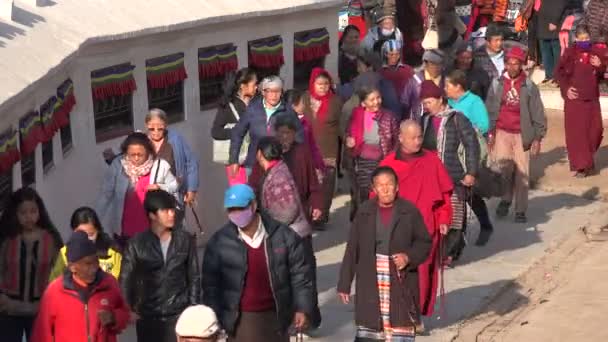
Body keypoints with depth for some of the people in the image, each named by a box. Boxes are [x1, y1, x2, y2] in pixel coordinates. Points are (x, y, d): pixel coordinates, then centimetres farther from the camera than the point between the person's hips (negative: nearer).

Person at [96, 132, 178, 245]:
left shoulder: (160, 166, -10)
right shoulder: (118, 165, -10)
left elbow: (174, 186, 4)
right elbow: (105, 193, -4)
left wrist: (160, 188, -18)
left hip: (151, 230, 0)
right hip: (124, 231, 0)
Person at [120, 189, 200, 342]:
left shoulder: (185, 240, 1)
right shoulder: (137, 243, -3)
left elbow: (194, 277, 6)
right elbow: (126, 279, 2)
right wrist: (130, 310, -4)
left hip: (179, 314, 0)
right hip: (147, 315, 0)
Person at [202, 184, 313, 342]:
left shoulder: (283, 236, -7)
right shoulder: (219, 242, -8)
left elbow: (300, 274, 0)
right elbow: (210, 284, -2)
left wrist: (302, 308, -4)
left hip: (274, 315, 2)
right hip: (240, 319, -2)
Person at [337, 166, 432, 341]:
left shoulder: (410, 211, -2)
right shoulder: (365, 212, 2)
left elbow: (424, 242, 6)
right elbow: (352, 249, 4)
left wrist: (409, 257, -15)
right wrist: (344, 283, 4)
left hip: (401, 283, -1)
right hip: (370, 284, 1)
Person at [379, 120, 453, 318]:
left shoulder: (431, 161, 4)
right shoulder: (389, 164, 1)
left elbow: (444, 192, 9)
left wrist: (443, 219, 4)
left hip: (426, 228, 0)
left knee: (423, 273, -1)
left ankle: (418, 314, 10)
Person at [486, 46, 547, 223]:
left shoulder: (529, 86, -2)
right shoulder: (497, 84, 3)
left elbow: (537, 114, 0)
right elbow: (490, 109, 8)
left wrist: (537, 137, -3)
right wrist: (490, 132, 3)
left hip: (522, 134, -1)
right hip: (502, 132, 1)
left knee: (522, 173, 1)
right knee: (504, 168, -9)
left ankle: (520, 210, 10)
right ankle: (505, 200, 15)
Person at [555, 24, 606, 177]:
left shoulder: (597, 52, 6)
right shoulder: (570, 53, -4)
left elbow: (602, 74, 12)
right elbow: (559, 73, 0)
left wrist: (600, 66, -9)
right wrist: (566, 88, -12)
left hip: (592, 98, 4)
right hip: (574, 98, -4)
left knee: (596, 130, 5)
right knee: (576, 132, -3)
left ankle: (587, 159, 28)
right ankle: (580, 166, 1)